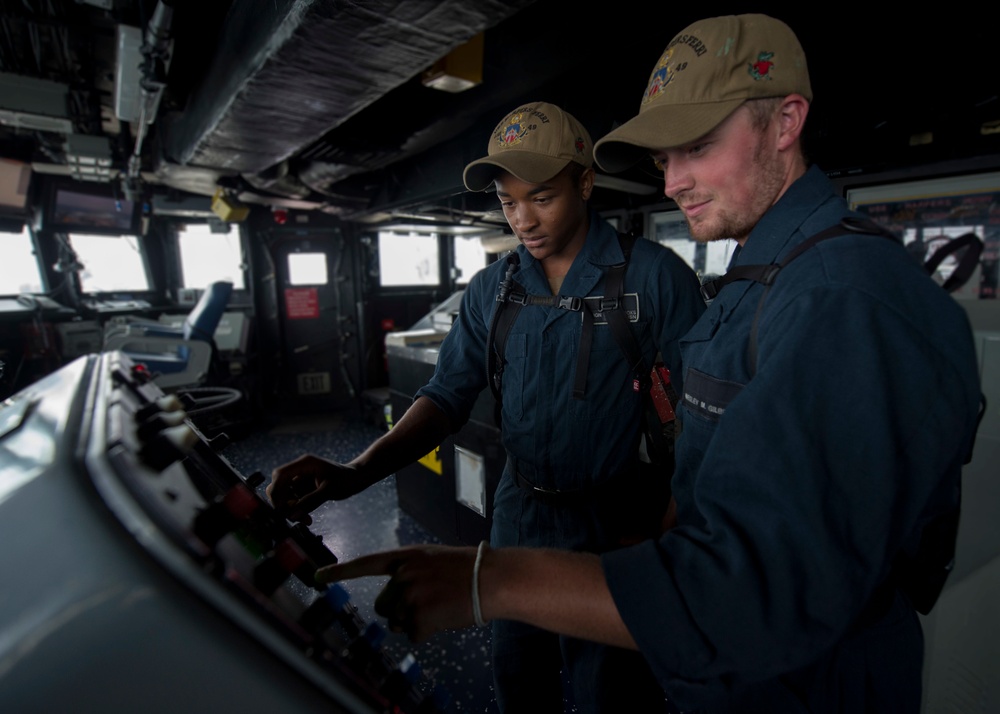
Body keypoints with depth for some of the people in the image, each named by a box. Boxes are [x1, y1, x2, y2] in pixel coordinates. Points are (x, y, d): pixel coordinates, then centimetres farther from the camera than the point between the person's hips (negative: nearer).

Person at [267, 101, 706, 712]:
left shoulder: (656, 276, -11)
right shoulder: (491, 290, 1)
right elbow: (450, 394, -2)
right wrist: (355, 474, -16)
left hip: (614, 524, -3)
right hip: (519, 515, 4)